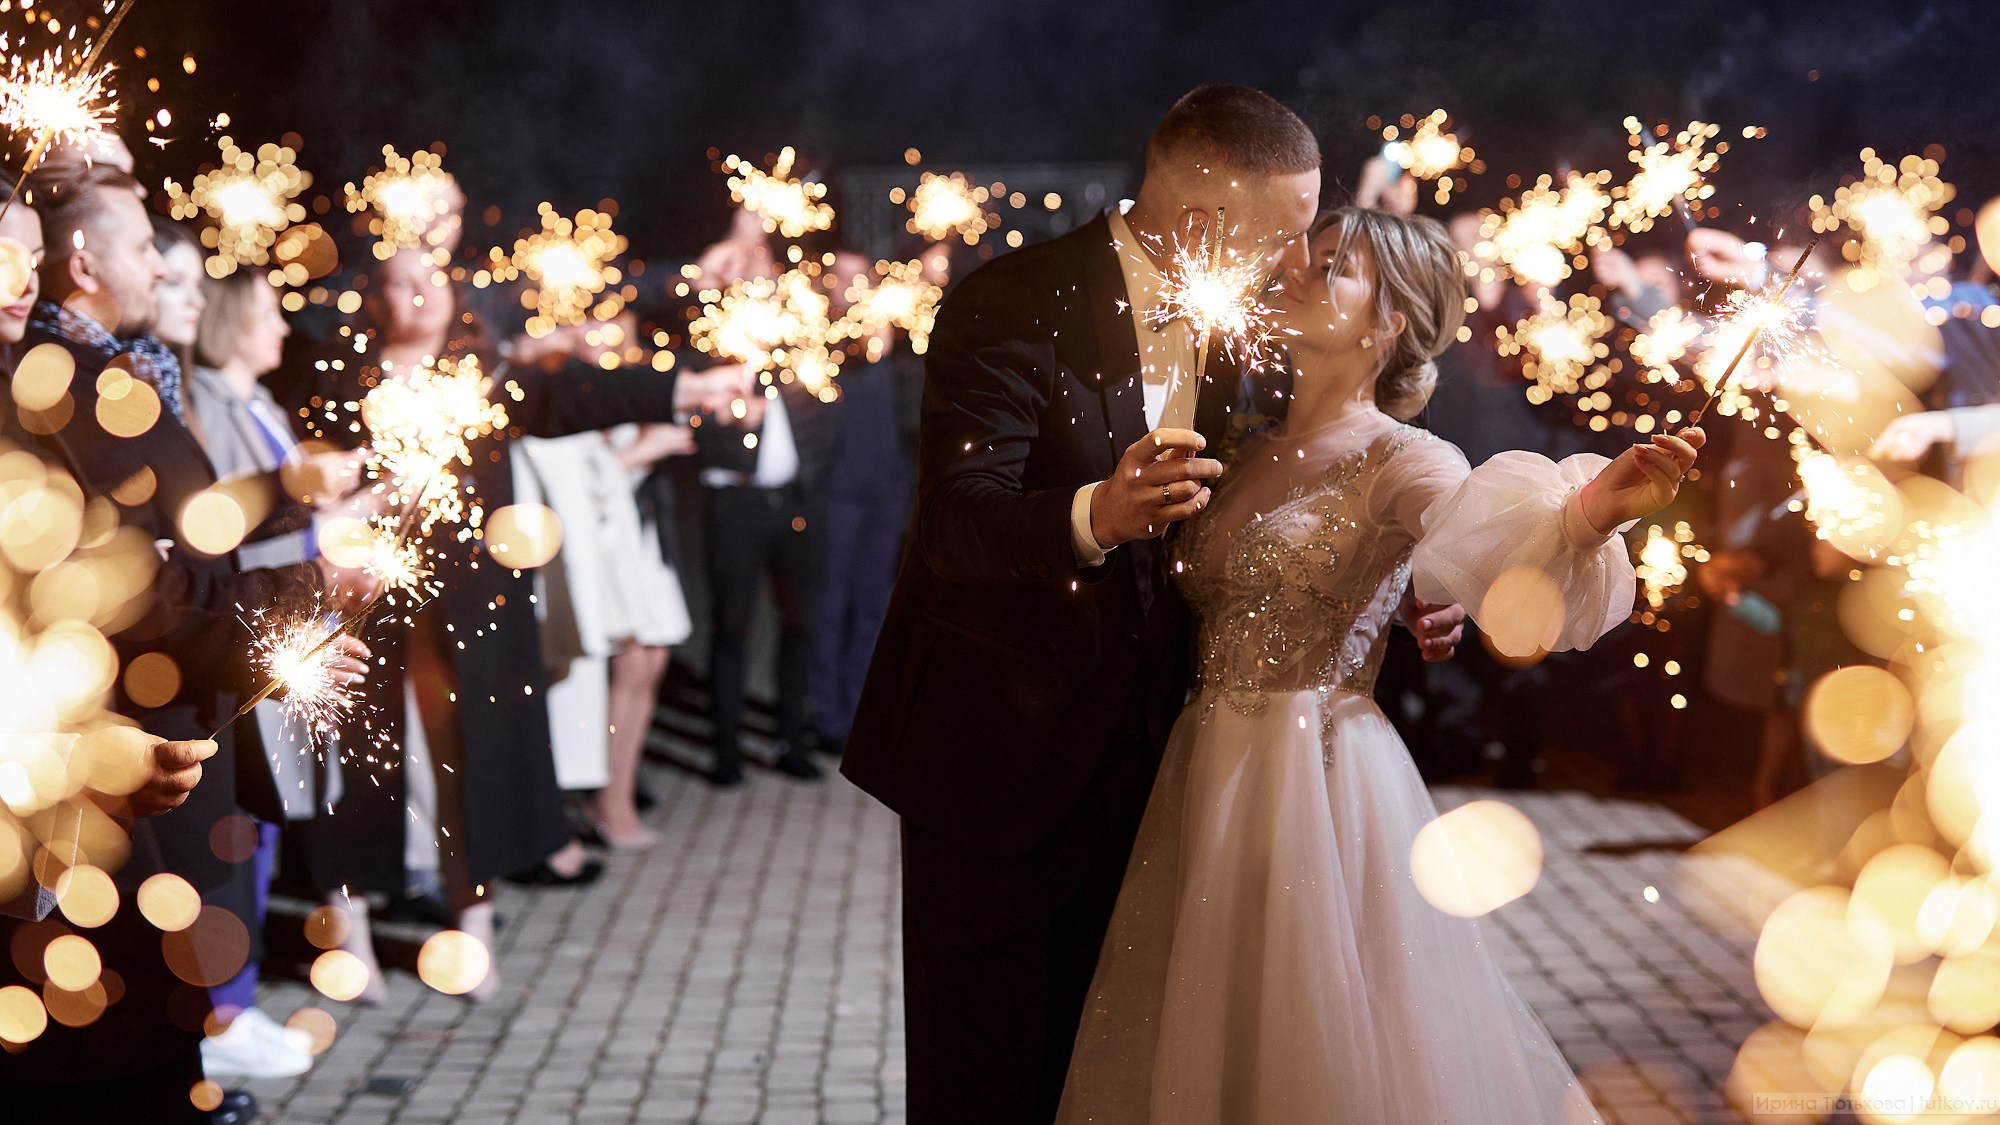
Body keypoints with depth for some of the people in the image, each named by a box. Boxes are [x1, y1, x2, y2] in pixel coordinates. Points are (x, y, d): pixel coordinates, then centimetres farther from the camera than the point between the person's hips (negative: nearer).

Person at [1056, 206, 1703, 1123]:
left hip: (1317, 782, -6)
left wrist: (1586, 515, -48)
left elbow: (1485, 543, -30)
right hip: (1205, 783, 6)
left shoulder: (1399, 461, -8)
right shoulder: (1249, 457, 13)